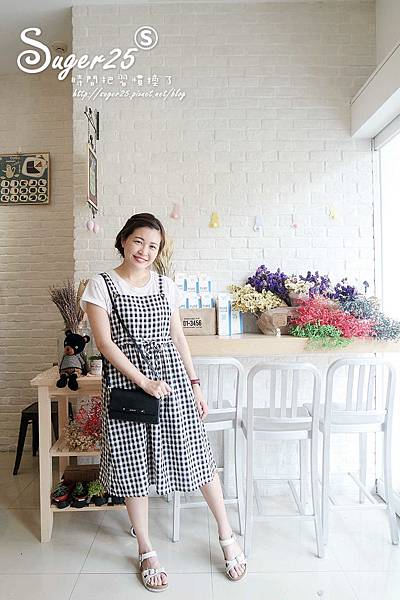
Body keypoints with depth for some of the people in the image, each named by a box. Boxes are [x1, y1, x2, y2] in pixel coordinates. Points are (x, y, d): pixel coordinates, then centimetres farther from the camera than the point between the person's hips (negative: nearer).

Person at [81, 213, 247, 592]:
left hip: (172, 378, 3)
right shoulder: (100, 286, -3)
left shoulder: (166, 286, 6)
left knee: (196, 456, 7)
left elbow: (178, 338, 10)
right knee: (133, 466, 9)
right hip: (125, 383, -2)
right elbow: (105, 343, -9)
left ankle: (227, 536, 29)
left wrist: (195, 384, 8)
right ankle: (146, 552, 32)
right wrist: (143, 382, -14)